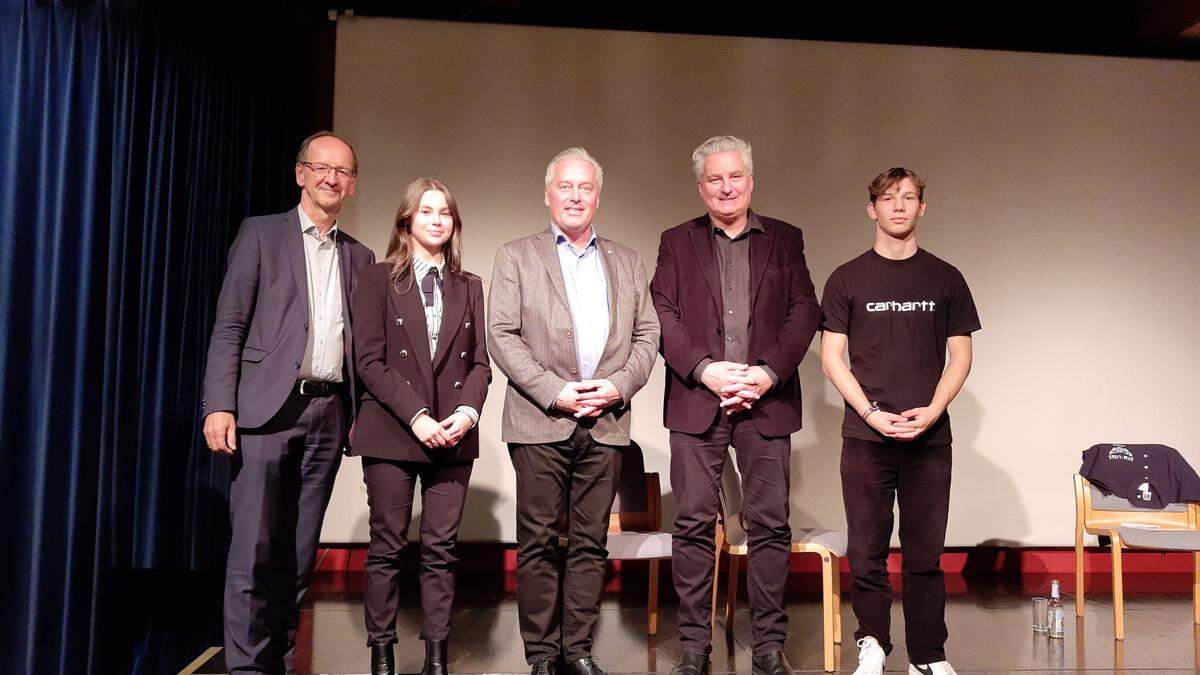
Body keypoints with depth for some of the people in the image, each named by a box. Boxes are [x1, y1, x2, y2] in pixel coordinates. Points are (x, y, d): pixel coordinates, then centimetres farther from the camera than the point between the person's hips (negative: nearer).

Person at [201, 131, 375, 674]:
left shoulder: (359, 256, 17)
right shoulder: (261, 234, 6)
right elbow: (228, 326, -1)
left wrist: (361, 414, 8)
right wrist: (219, 406, -10)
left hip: (329, 414, 4)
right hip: (268, 407, -3)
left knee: (299, 553, 8)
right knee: (254, 549, -4)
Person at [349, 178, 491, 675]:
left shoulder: (469, 287, 15)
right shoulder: (377, 280, 5)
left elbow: (479, 360, 10)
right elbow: (370, 360, -4)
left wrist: (468, 410, -9)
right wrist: (417, 417, -13)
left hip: (454, 435, 3)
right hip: (391, 430, -2)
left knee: (441, 549, 3)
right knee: (387, 547, 2)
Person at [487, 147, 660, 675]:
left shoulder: (626, 262, 16)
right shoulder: (515, 257, 7)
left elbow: (646, 334, 12)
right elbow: (502, 336, -2)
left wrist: (619, 386, -5)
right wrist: (555, 392, -12)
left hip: (606, 423, 3)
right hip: (541, 422, -2)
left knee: (590, 542, 7)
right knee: (538, 542, 1)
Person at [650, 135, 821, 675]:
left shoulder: (784, 240, 13)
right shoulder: (677, 242, 11)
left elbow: (805, 311, 5)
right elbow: (662, 316, 2)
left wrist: (768, 373, -9)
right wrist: (705, 369, -12)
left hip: (766, 400, 1)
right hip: (696, 399, 0)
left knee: (770, 524, 3)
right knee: (693, 524, 1)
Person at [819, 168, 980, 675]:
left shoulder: (945, 279, 9)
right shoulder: (847, 279, 5)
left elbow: (960, 355, 9)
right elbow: (831, 357, 2)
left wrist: (931, 410, -7)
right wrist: (871, 413, -9)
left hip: (929, 436, 1)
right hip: (865, 437, -1)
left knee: (925, 553, 5)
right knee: (867, 551, 4)